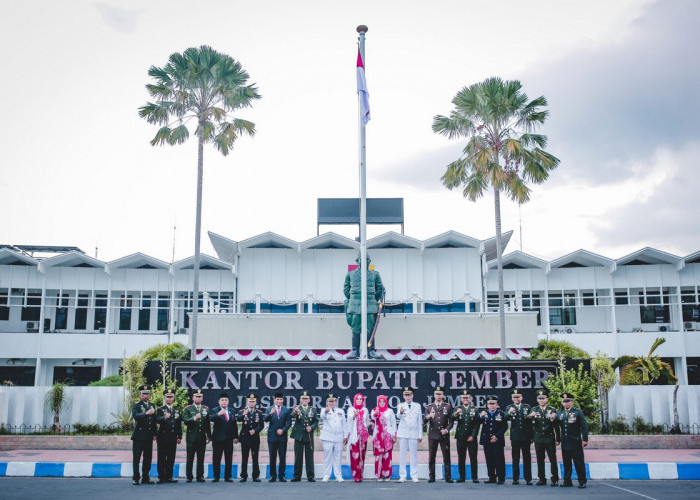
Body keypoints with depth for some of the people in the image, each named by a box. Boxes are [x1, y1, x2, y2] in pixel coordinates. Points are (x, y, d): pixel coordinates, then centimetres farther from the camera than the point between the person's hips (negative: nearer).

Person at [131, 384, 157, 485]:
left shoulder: (152, 405, 16)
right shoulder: (136, 405, -1)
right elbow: (135, 416, -21)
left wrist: (154, 434, 14)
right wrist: (146, 413, -36)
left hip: (149, 436, 5)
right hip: (138, 436, -5)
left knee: (148, 458, 7)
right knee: (136, 458, -2)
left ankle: (145, 478, 15)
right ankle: (135, 478, 5)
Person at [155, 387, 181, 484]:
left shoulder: (177, 410, 14)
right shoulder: (160, 409, 1)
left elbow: (179, 424, 14)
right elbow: (157, 421, -17)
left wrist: (179, 436, 9)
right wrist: (164, 417, -36)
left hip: (173, 438, 4)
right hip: (163, 437, -4)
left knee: (171, 458, 6)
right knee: (162, 458, -1)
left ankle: (169, 477, 13)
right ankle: (161, 477, 4)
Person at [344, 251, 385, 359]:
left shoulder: (375, 274, 11)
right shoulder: (350, 274, 11)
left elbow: (380, 289, 17)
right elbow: (346, 289, 18)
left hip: (370, 306, 0)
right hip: (355, 306, 0)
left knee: (370, 329, -2)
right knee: (356, 329, 0)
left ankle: (371, 351, 3)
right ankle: (355, 351, 4)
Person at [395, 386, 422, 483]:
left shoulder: (417, 406, 9)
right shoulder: (401, 406, 3)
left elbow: (420, 421, 9)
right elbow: (398, 416, -17)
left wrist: (420, 435, 4)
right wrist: (400, 412, -41)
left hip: (414, 434, 1)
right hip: (403, 433, -1)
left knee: (414, 455, 2)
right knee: (402, 455, 1)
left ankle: (414, 476, 9)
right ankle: (402, 476, 7)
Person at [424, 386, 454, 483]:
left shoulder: (448, 406, 6)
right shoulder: (429, 407, 8)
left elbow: (451, 421, 4)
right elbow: (424, 421, 1)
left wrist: (446, 429, -12)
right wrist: (428, 416, -21)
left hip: (444, 435, -1)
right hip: (432, 435, 1)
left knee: (446, 457, -1)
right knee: (431, 457, 1)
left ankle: (448, 477, 4)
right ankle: (431, 477, 7)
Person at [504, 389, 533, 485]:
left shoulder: (527, 407, 8)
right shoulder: (509, 407, 6)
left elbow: (530, 422, 8)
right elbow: (506, 418, -12)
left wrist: (531, 436, 4)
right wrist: (509, 413, -34)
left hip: (525, 436, 0)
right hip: (515, 436, 0)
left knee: (527, 458, 3)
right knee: (515, 458, 4)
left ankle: (528, 479, 7)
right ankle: (515, 478, 9)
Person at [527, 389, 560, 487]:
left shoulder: (552, 410, 3)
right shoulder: (534, 410, 5)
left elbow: (556, 426, 4)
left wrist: (557, 439, -1)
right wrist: (530, 416, -35)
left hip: (549, 439, -1)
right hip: (538, 439, 2)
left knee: (553, 459, 0)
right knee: (540, 460, 6)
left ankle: (555, 479, 9)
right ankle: (542, 479, 14)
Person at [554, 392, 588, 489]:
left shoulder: (578, 412, 0)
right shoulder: (559, 413, 12)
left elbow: (584, 426, -3)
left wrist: (585, 439, -8)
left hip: (576, 442, -4)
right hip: (565, 443, 4)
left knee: (579, 462, 0)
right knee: (566, 463, 7)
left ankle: (582, 481, 7)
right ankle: (567, 481, 15)